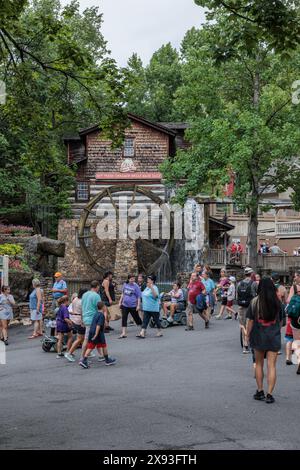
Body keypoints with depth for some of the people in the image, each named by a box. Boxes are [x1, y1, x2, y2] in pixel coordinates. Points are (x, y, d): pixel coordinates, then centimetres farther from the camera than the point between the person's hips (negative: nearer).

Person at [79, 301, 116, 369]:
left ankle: (84, 360, -6)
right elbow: (98, 325, -20)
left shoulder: (95, 314, 15)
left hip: (91, 332, 7)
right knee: (104, 346, 9)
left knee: (90, 347, 4)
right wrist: (96, 335, -23)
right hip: (98, 333, -7)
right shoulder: (102, 315, -11)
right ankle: (107, 360, 20)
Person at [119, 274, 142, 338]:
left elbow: (139, 297, -8)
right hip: (125, 305, 4)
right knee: (124, 318, -1)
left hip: (133, 306, -4)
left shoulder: (136, 286, -10)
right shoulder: (125, 284, 5)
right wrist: (120, 302, 16)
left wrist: (138, 305, -14)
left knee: (136, 318, 8)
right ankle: (124, 333, 3)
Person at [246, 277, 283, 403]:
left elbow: (250, 321, -5)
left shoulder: (254, 302, -8)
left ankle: (260, 392, 21)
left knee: (259, 364, 16)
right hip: (274, 338, 0)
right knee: (271, 366, 2)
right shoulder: (277, 303, -4)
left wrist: (247, 335, 7)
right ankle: (269, 394, 0)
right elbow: (280, 321, 4)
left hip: (258, 337, 0)